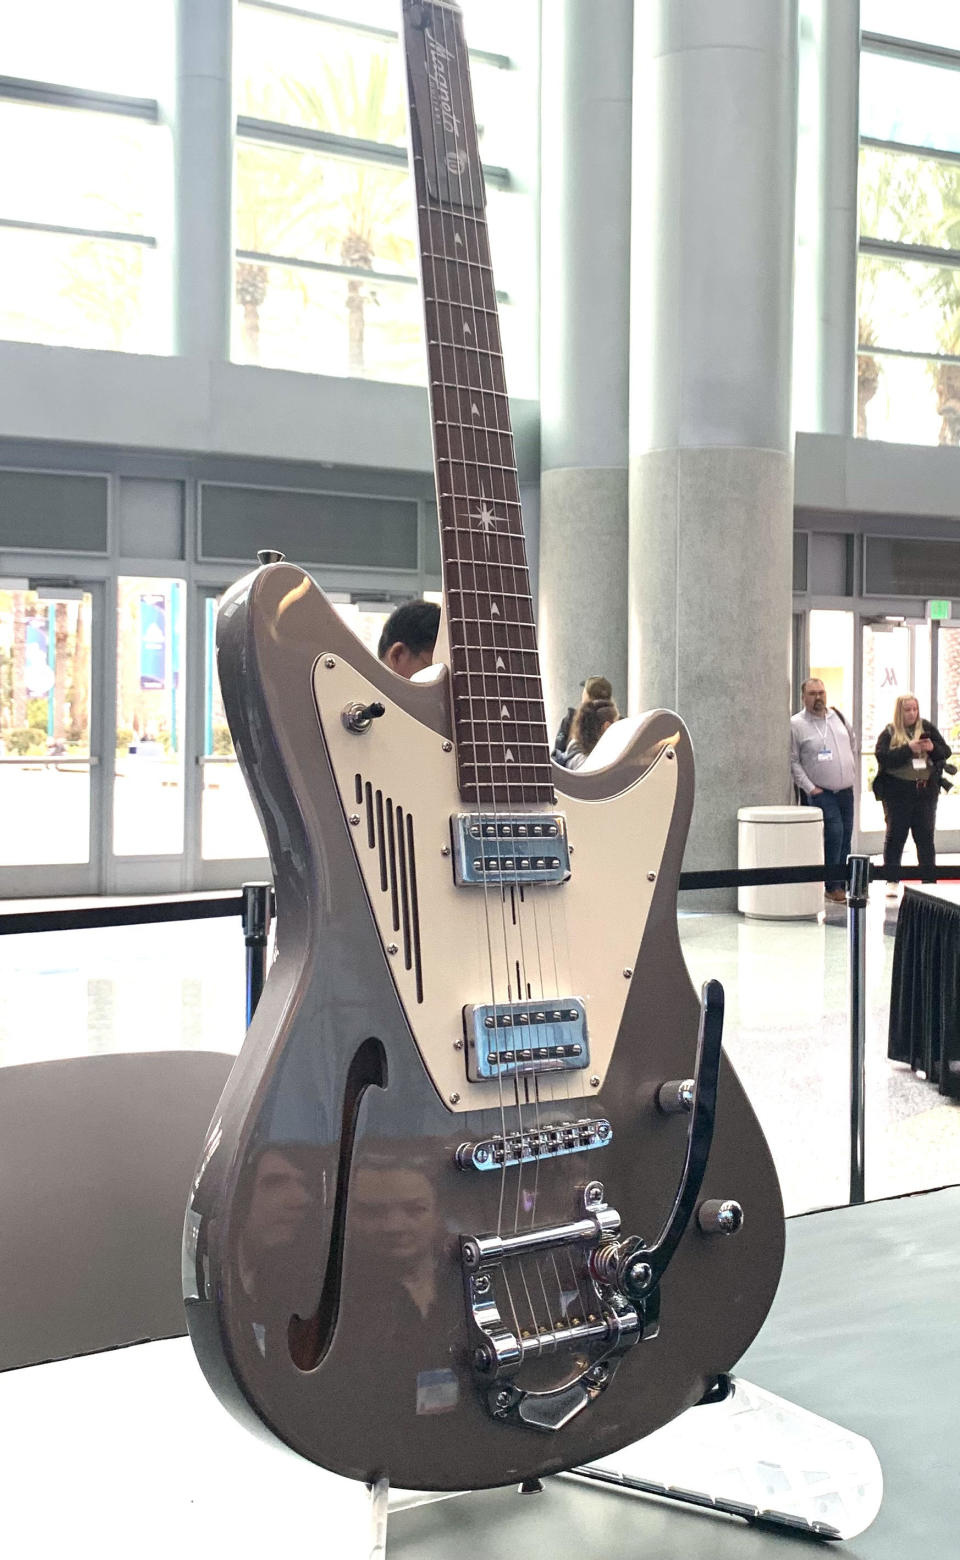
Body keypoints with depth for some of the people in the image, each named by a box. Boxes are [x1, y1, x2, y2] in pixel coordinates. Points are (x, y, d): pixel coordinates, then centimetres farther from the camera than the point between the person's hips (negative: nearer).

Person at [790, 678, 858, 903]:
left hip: (846, 790, 6)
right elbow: (793, 761, -8)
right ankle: (832, 886, -7)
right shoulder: (796, 724, -8)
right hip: (820, 792, -6)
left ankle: (844, 882, 19)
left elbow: (853, 744, 24)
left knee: (845, 836, 9)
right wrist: (810, 788, -13)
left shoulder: (839, 717, 9)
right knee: (834, 832, -17)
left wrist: (852, 771, 16)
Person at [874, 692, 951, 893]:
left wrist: (933, 748, -14)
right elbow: (883, 757, -15)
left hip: (925, 791, 2)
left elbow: (946, 752, 7)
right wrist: (908, 749, -22)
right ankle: (892, 881, 13)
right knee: (895, 835, 5)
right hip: (897, 792, -2)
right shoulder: (889, 732, -1)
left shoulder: (927, 728, 7)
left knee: (925, 837, 7)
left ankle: (930, 882, 13)